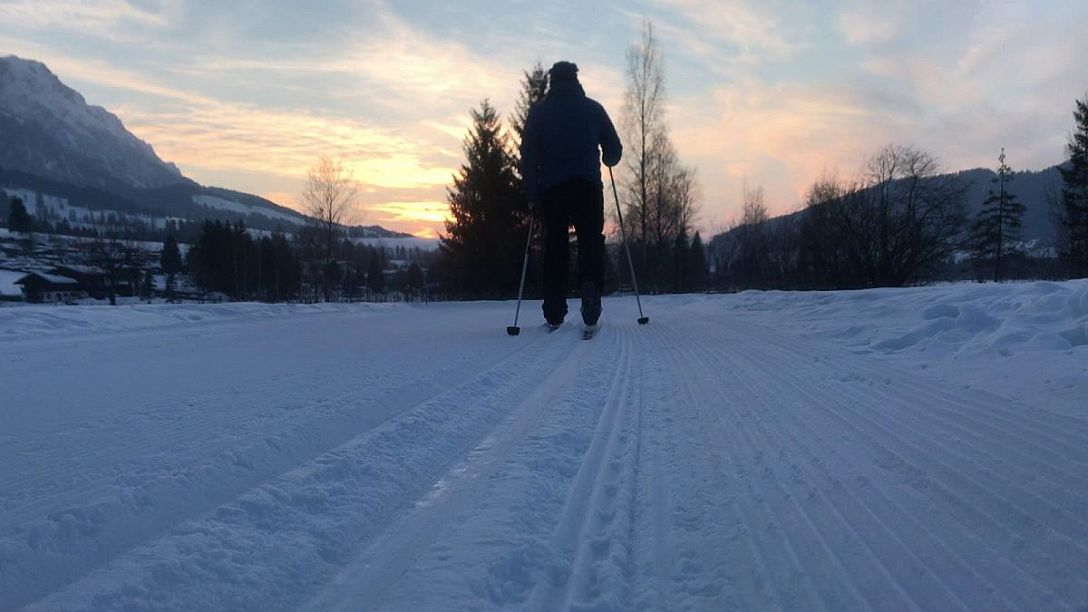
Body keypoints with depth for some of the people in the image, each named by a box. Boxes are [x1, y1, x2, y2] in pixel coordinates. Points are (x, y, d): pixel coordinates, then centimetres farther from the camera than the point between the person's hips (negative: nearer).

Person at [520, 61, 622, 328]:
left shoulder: (539, 111, 9)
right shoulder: (593, 108, 10)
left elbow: (528, 155, 2)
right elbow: (614, 150, 10)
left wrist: (531, 194, 3)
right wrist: (605, 160, 33)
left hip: (551, 188, 1)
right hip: (588, 186, 0)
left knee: (555, 246, 5)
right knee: (591, 240, 2)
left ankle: (554, 313, 2)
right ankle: (590, 284, -29)